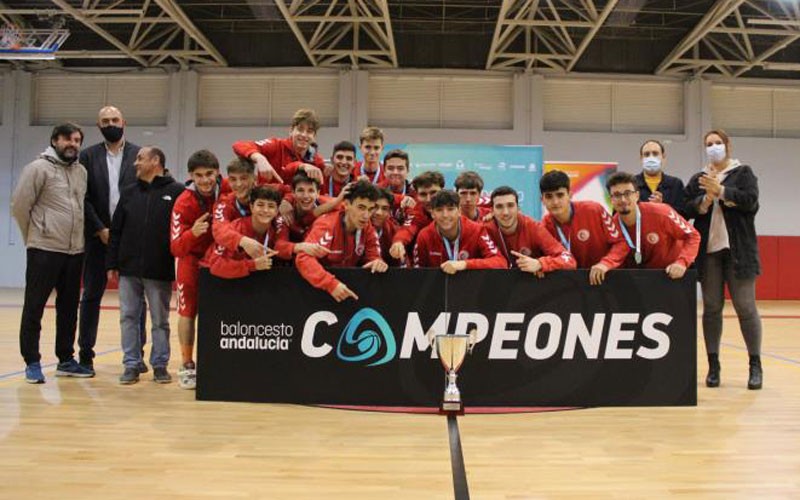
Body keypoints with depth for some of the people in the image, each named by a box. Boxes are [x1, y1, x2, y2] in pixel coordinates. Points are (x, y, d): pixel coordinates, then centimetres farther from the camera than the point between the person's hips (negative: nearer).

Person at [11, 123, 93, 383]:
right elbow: (19, 206, -7)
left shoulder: (81, 171, 11)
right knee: (34, 308, 2)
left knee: (69, 308, 12)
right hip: (44, 251, -6)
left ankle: (66, 360, 23)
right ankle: (32, 363, 12)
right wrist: (35, 236, 1)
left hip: (75, 251, 6)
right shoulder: (38, 168, -6)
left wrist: (77, 236, 11)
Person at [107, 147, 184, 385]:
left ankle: (160, 365, 17)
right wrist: (112, 264, 6)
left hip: (160, 271, -4)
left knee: (160, 320, 6)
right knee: (129, 317, 7)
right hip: (129, 269, 4)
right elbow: (116, 231, 11)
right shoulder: (128, 193, 11)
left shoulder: (177, 191, -3)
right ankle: (131, 364, 17)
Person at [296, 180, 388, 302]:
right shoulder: (327, 225, -20)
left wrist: (377, 262, -20)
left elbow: (373, 256, 3)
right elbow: (304, 258, -30)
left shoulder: (367, 228, -4)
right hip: (321, 286, -5)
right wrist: (331, 284, -41)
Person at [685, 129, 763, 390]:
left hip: (738, 250, -2)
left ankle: (755, 365, 8)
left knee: (745, 306, -1)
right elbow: (686, 209, 3)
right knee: (711, 307, 4)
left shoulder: (743, 172, 7)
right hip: (707, 251, 2)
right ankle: (713, 365, 10)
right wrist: (705, 200, -14)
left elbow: (751, 200, -8)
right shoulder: (697, 179, 14)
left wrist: (720, 190, -15)